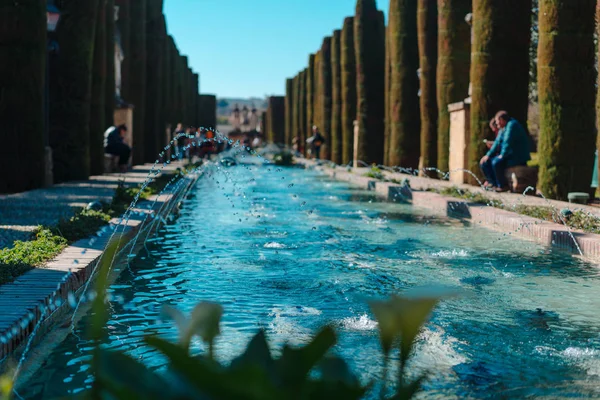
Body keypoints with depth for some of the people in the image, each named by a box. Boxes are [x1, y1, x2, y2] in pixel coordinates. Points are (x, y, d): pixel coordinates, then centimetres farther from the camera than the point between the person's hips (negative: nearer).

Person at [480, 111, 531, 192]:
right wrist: (488, 155, 8)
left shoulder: (512, 125, -15)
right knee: (485, 162, 4)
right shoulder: (502, 129, 17)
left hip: (518, 157, -10)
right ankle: (494, 184, 0)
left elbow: (508, 142, -23)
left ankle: (503, 186, -16)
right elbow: (497, 143, 18)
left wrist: (502, 155, -19)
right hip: (507, 156, 10)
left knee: (496, 162, -32)